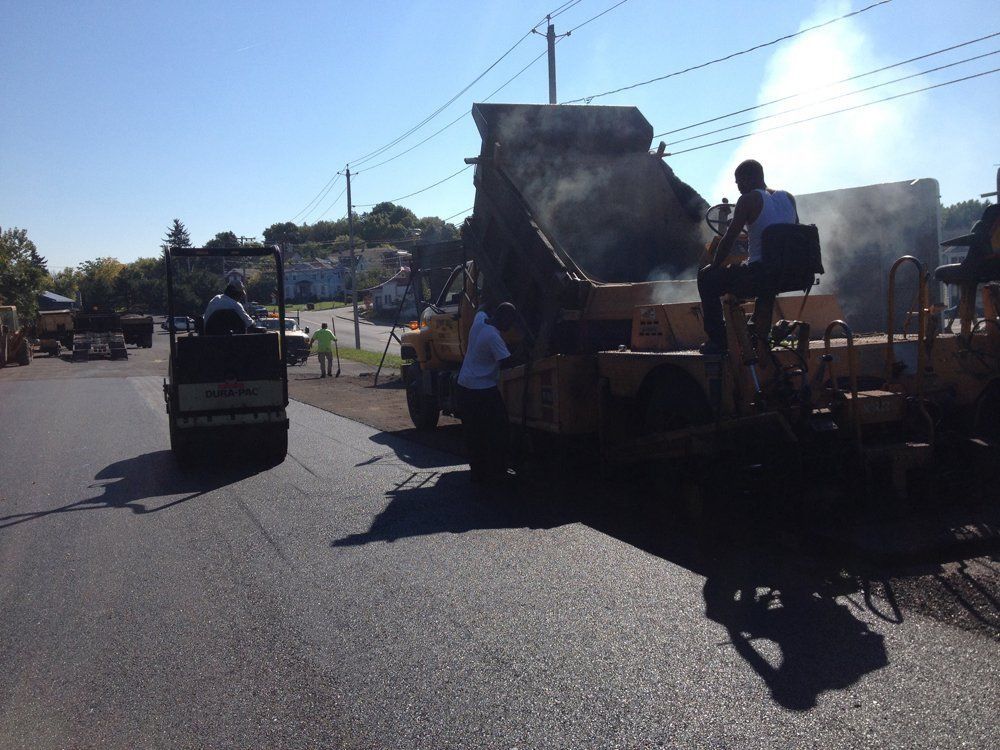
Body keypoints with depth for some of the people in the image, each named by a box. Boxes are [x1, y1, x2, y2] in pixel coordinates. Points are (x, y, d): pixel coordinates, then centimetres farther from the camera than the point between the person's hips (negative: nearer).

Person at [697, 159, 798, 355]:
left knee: (706, 278, 10)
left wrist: (714, 265, 8)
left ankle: (717, 340, 8)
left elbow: (729, 239, -7)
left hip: (759, 276, -7)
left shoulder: (749, 200, -7)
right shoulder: (788, 198, 12)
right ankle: (762, 332, 45)